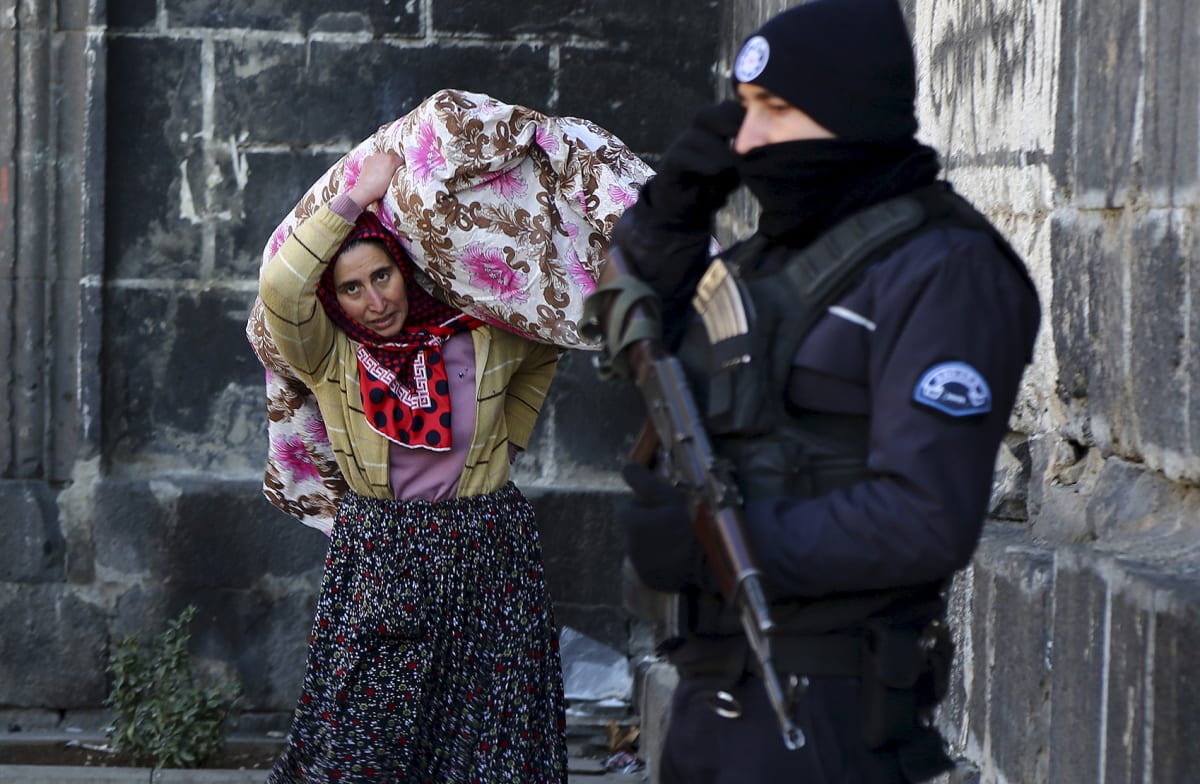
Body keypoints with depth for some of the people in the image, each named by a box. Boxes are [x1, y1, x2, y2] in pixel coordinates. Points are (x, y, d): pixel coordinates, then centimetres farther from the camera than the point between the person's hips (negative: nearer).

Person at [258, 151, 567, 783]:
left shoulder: (480, 339, 0)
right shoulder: (328, 357, -5)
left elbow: (546, 351, 21)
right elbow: (281, 286, -23)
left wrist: (507, 439, 14)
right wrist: (361, 195, -20)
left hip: (484, 560, 1)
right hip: (378, 559, -1)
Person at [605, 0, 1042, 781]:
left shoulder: (942, 271, -13)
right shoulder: (769, 255, 12)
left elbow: (928, 521, -21)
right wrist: (671, 212, 11)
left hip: (827, 714, -8)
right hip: (713, 689, 8)